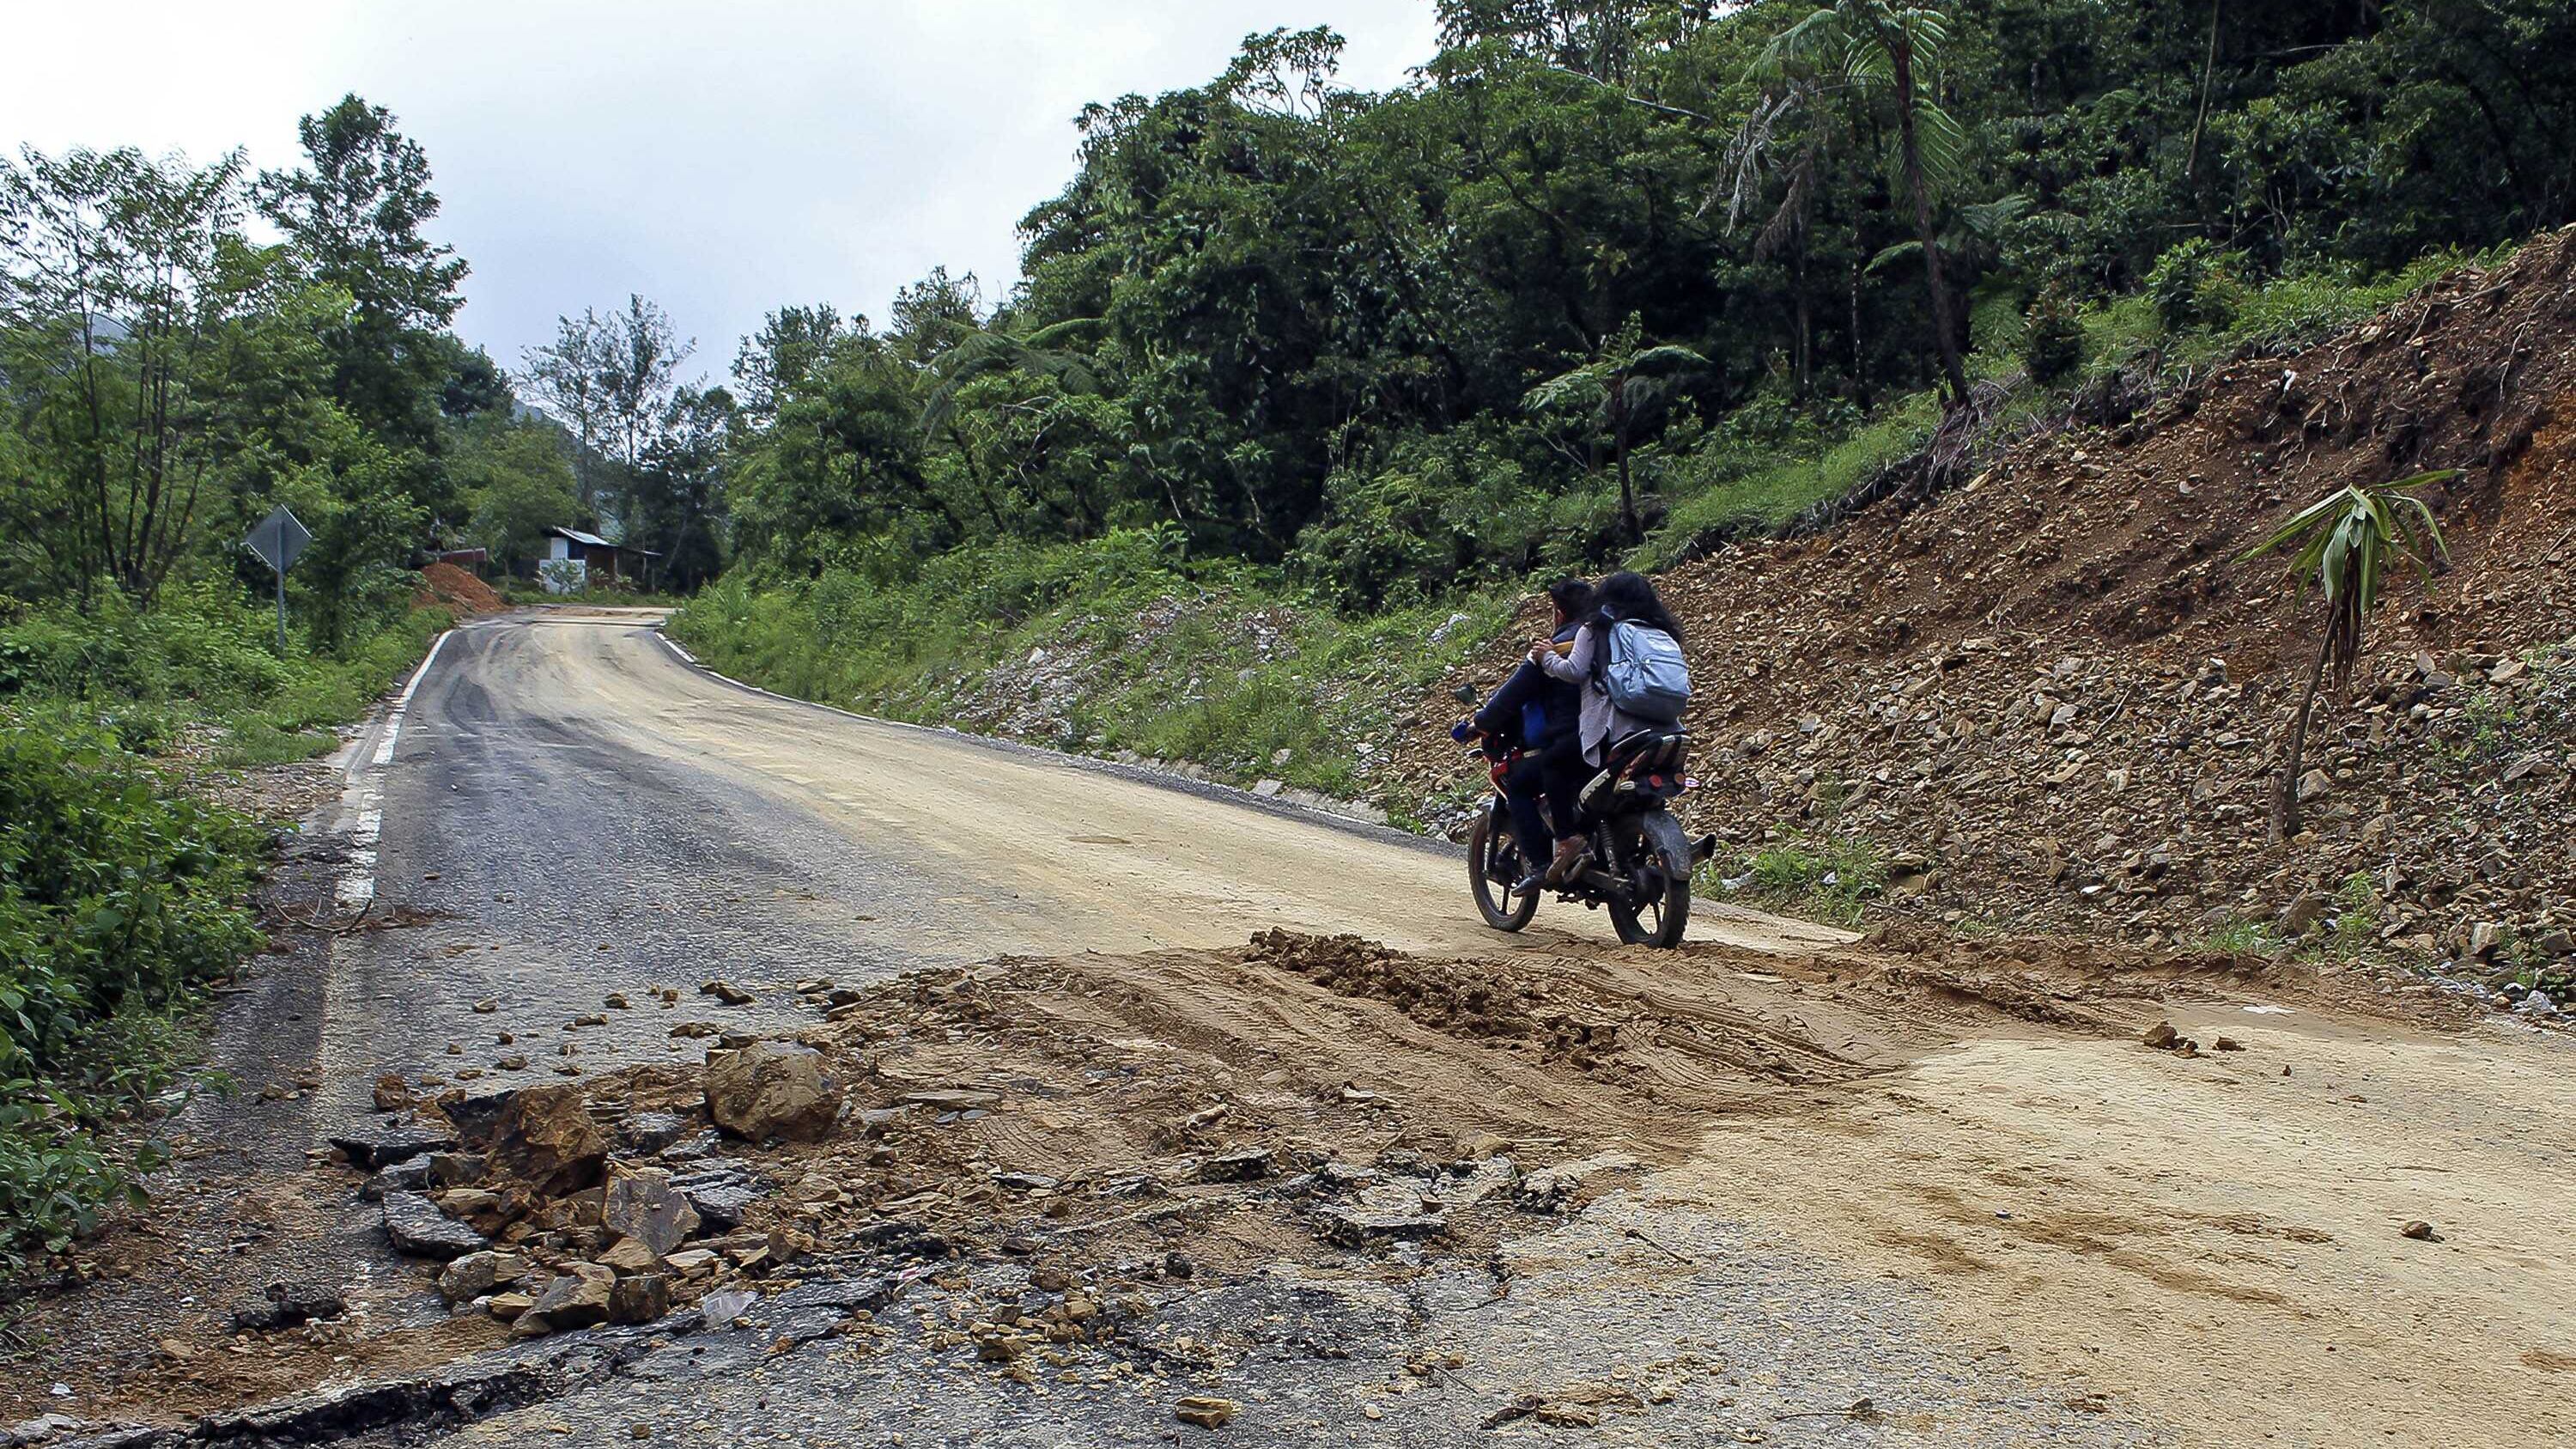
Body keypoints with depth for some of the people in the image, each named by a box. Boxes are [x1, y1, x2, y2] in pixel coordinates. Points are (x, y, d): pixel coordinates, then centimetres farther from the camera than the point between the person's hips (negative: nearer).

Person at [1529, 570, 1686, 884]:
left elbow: (1575, 671, -7)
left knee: (1556, 774, 6)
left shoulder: (1595, 630, 5)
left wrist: (1547, 657, 11)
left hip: (1607, 729, -6)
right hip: (1653, 735, 6)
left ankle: (1567, 840, -13)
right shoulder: (1661, 635, 19)